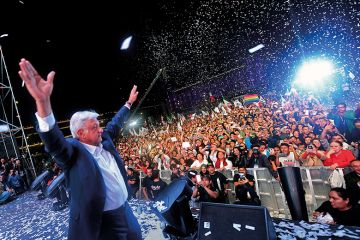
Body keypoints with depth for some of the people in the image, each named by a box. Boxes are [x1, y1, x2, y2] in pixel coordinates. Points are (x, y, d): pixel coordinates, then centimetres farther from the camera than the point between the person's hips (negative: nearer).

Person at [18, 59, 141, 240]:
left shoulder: (104, 141, 2)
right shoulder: (74, 151, -18)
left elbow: (115, 124, 17)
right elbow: (54, 141, -37)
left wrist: (129, 102, 26)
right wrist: (43, 101, -51)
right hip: (103, 222, -7)